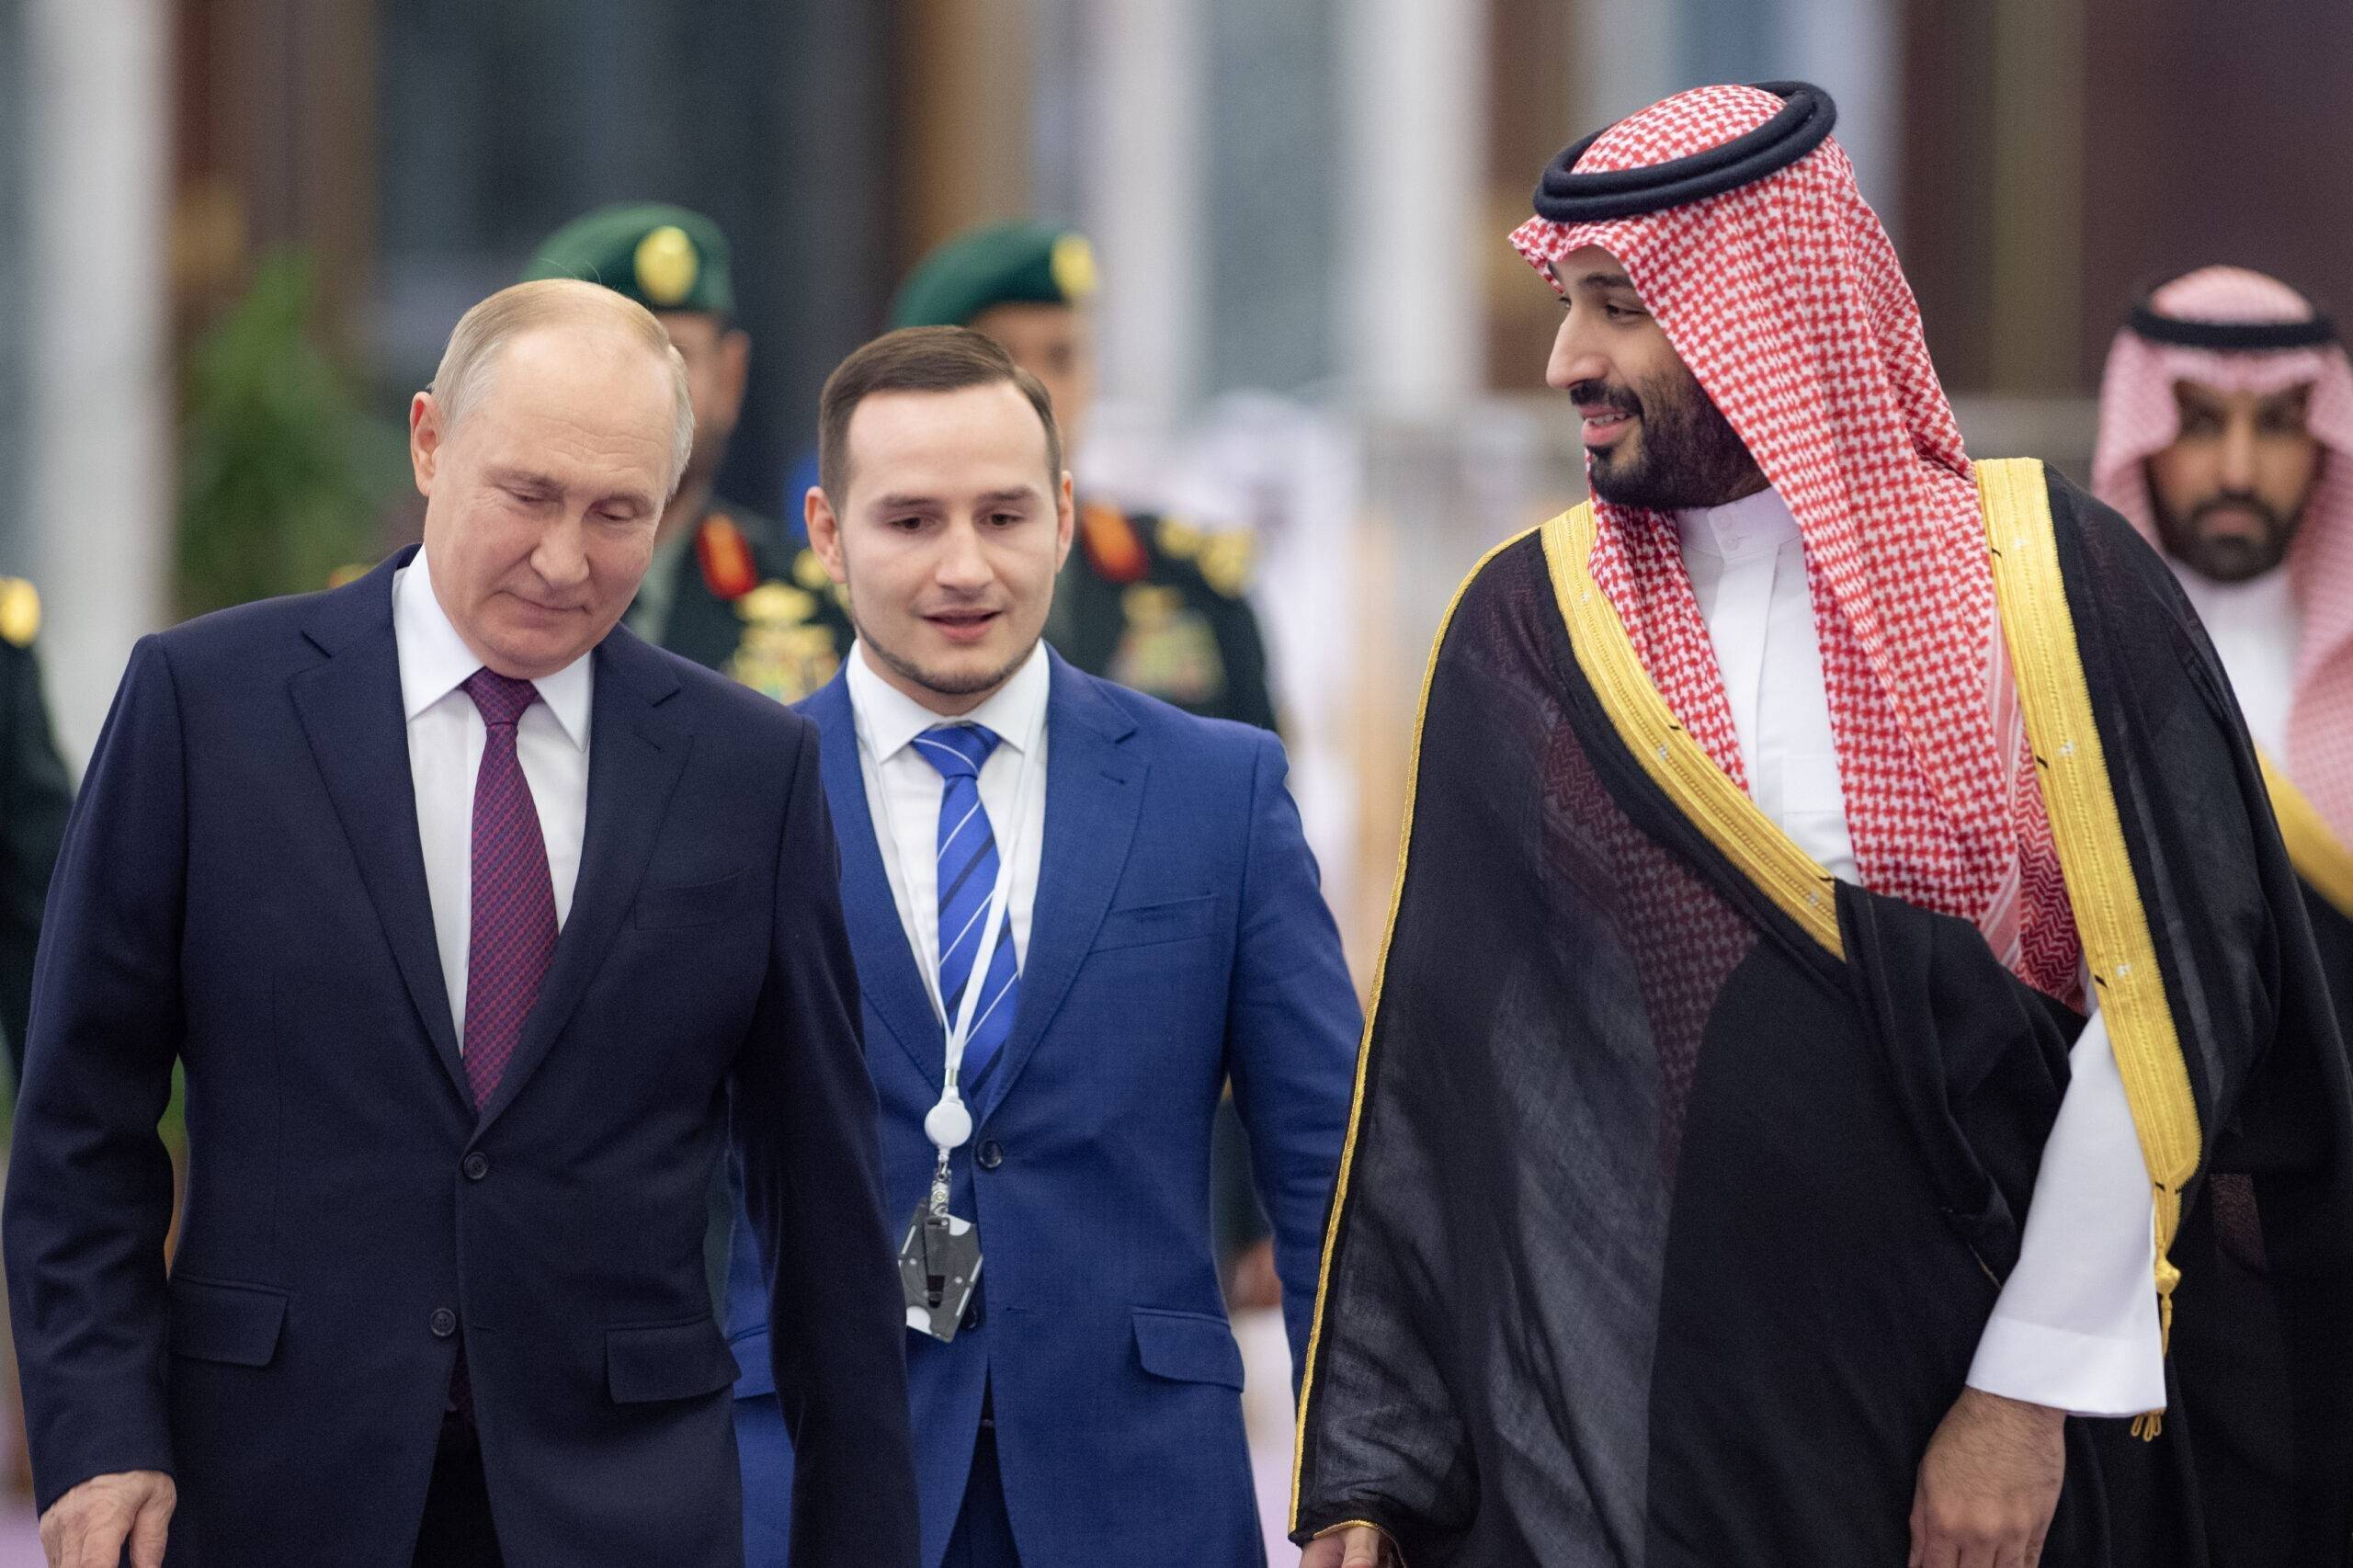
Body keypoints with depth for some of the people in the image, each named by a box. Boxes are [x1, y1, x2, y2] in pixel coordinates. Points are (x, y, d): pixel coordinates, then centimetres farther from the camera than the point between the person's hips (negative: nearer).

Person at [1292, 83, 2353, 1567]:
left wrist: (2035, 1388, -13)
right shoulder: (1525, 631, 3)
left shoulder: (2049, 579, -3)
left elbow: (2155, 1006, -7)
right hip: (1607, 1422, 1)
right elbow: (1438, 1056, 2)